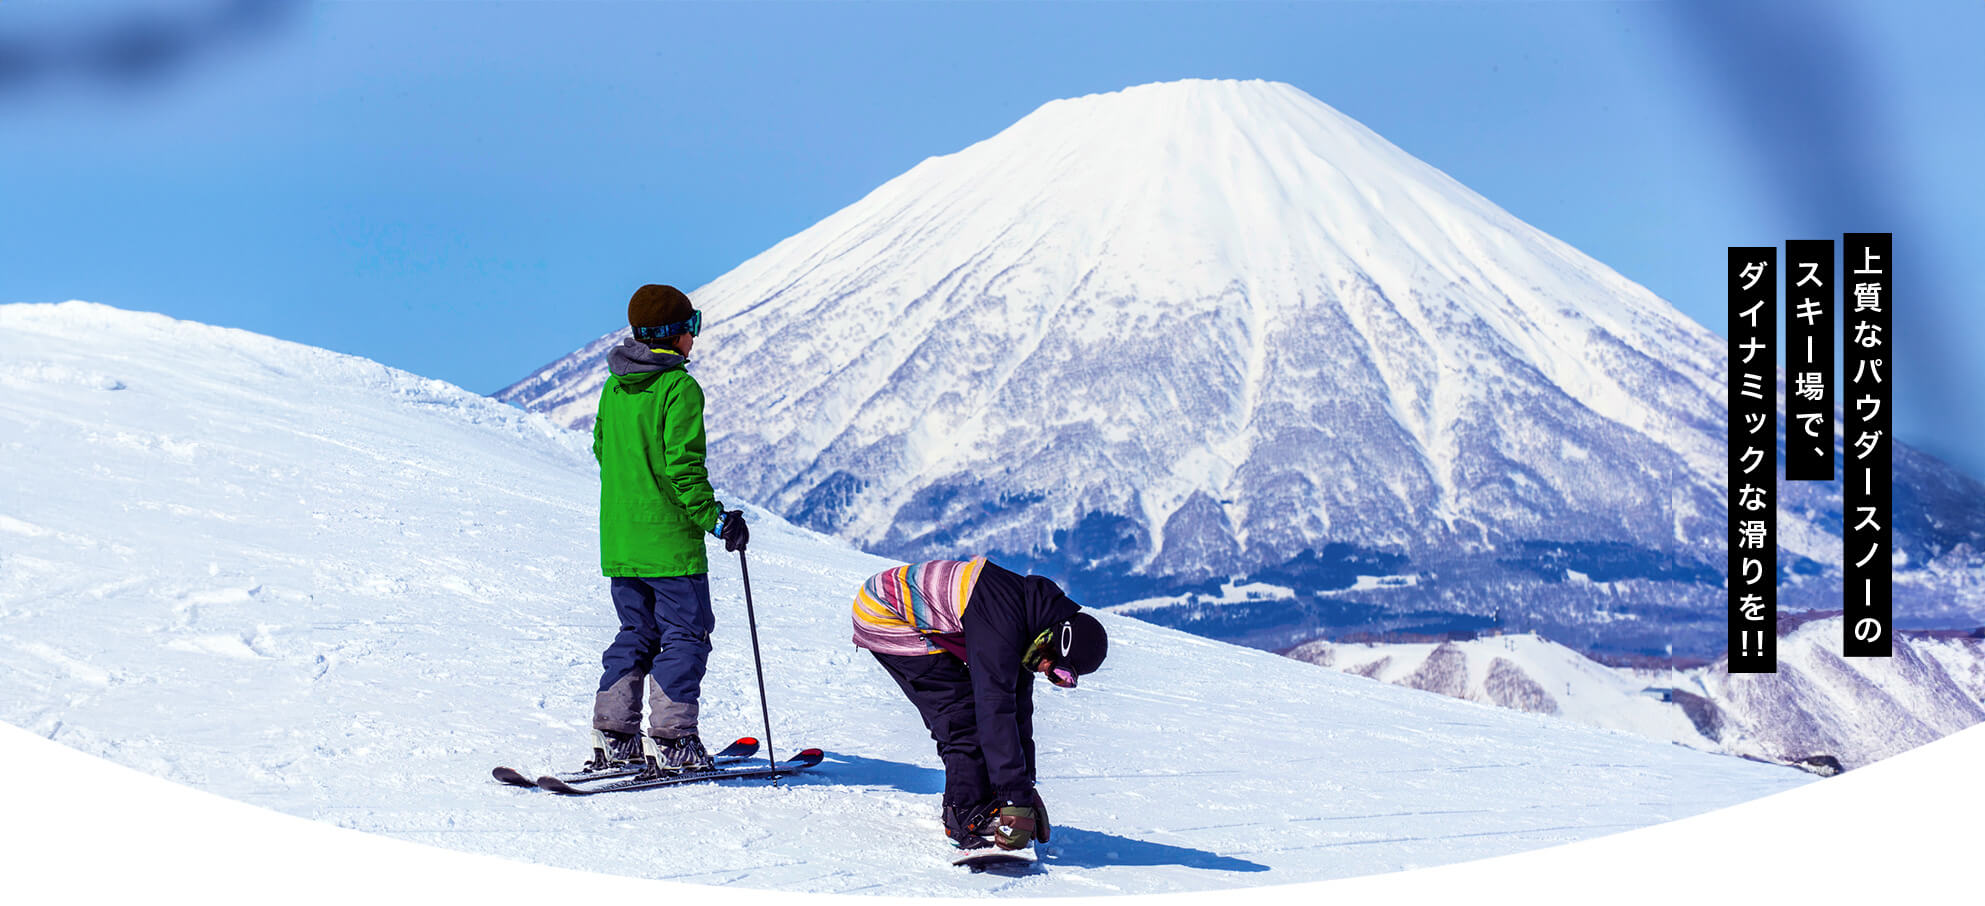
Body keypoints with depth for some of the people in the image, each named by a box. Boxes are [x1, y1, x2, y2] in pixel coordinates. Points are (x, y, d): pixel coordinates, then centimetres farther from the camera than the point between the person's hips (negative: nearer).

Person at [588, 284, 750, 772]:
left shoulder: (613, 388, 9)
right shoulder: (680, 389, -14)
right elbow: (684, 466, -19)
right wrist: (713, 518, -14)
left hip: (619, 540, 7)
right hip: (670, 540, -7)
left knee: (636, 633, 16)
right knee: (685, 634, 1)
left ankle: (613, 737, 12)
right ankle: (672, 740, -3)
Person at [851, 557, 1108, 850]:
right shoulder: (1000, 624, -31)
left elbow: (1019, 707, 8)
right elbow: (995, 710, -34)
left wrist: (1025, 784, 7)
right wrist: (1017, 798, -35)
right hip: (882, 617, -10)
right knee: (964, 711, -15)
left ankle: (960, 811, 10)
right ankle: (971, 816, -14)